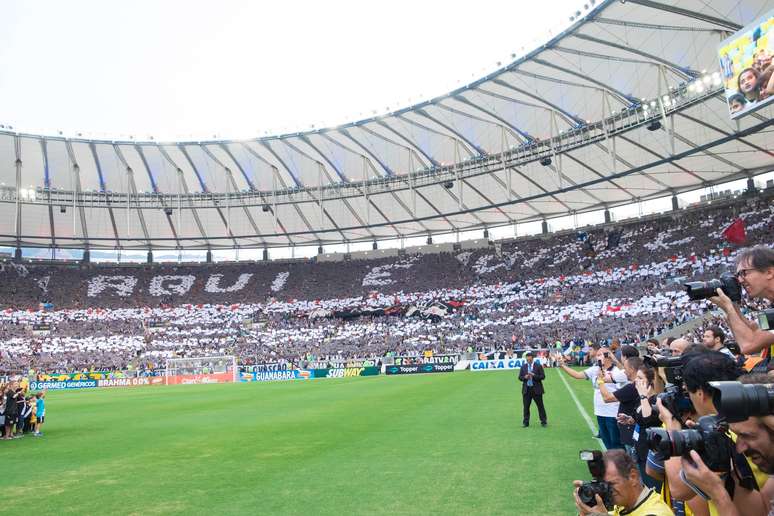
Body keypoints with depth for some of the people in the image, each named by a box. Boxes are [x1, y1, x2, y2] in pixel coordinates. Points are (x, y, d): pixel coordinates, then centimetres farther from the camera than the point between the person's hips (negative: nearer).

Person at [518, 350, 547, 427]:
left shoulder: (538, 366, -1)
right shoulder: (523, 366, 8)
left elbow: (543, 376, -5)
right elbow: (520, 377, 8)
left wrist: (534, 376, -18)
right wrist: (524, 377, -13)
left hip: (536, 389, -2)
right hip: (526, 389, 2)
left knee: (540, 406, 5)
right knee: (526, 406, 4)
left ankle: (543, 421, 15)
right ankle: (526, 422, 12)